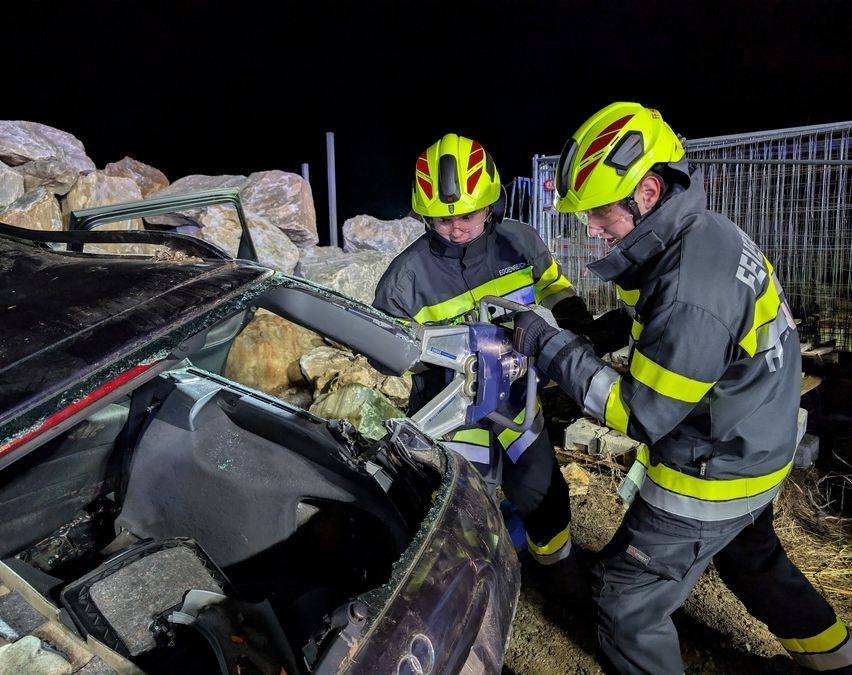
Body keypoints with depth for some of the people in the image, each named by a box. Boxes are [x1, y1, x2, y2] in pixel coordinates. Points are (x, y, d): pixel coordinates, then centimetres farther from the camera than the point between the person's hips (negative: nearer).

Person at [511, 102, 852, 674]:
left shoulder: (692, 293, -35)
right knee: (753, 561, 33)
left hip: (710, 478, -10)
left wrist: (550, 346, -24)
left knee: (627, 600, 6)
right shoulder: (710, 233, -5)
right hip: (751, 451, 10)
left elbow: (640, 413, -27)